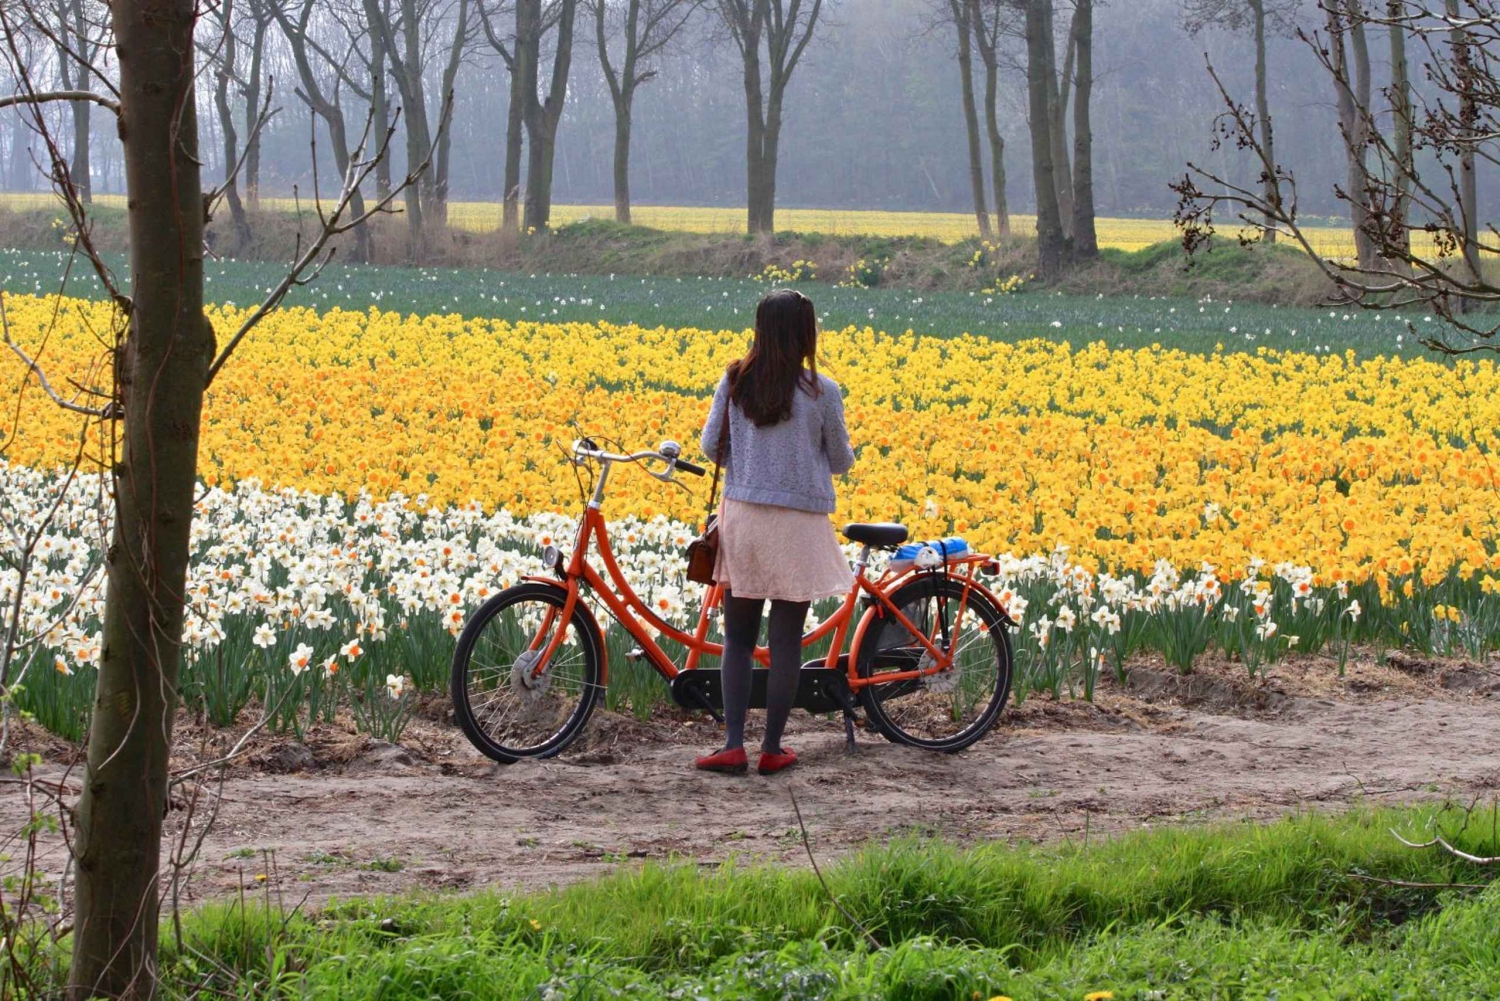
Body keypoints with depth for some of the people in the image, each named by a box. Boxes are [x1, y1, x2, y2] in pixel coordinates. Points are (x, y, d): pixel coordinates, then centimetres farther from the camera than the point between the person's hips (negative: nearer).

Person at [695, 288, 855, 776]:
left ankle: (733, 744, 3)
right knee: (786, 640, 6)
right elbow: (840, 461, 1)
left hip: (742, 516, 2)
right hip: (799, 523, -2)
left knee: (737, 638, 10)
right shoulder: (821, 392, -9)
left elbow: (711, 447, 3)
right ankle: (772, 748, 10)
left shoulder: (735, 382, -2)